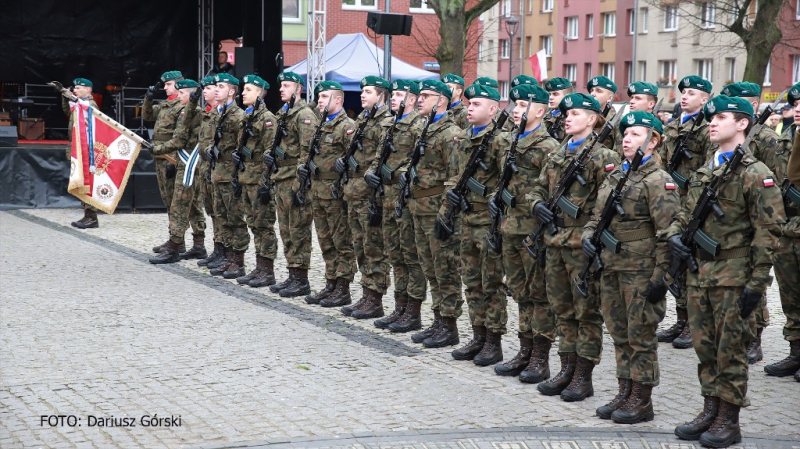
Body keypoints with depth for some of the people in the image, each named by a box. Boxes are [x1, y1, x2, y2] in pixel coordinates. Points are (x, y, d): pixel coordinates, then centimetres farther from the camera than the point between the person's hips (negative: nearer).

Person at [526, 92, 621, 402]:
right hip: (555, 242, 7)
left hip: (583, 243, -7)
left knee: (587, 311, 1)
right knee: (562, 309, 13)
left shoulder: (603, 157, -7)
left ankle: (583, 377, 7)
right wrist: (537, 204, -2)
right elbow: (538, 189, 19)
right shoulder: (556, 156, 14)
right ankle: (567, 368, 23)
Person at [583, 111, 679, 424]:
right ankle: (625, 394, 25)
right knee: (619, 334, 14)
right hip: (611, 266, 7)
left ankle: (642, 401, 10)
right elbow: (596, 217, 20)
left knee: (640, 336, 1)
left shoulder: (657, 181, -11)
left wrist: (661, 276, -18)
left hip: (640, 269, -7)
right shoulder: (615, 177, 13)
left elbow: (667, 233, -14)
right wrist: (588, 237, 0)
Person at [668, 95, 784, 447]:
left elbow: (768, 232, -11)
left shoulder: (755, 174, -9)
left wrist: (756, 283, -14)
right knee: (705, 348, 13)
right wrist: (674, 234, 0)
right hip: (699, 273, 7)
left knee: (730, 351, 1)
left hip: (732, 277, -7)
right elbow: (686, 212, 22)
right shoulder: (704, 171, 13)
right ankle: (710, 412, 24)